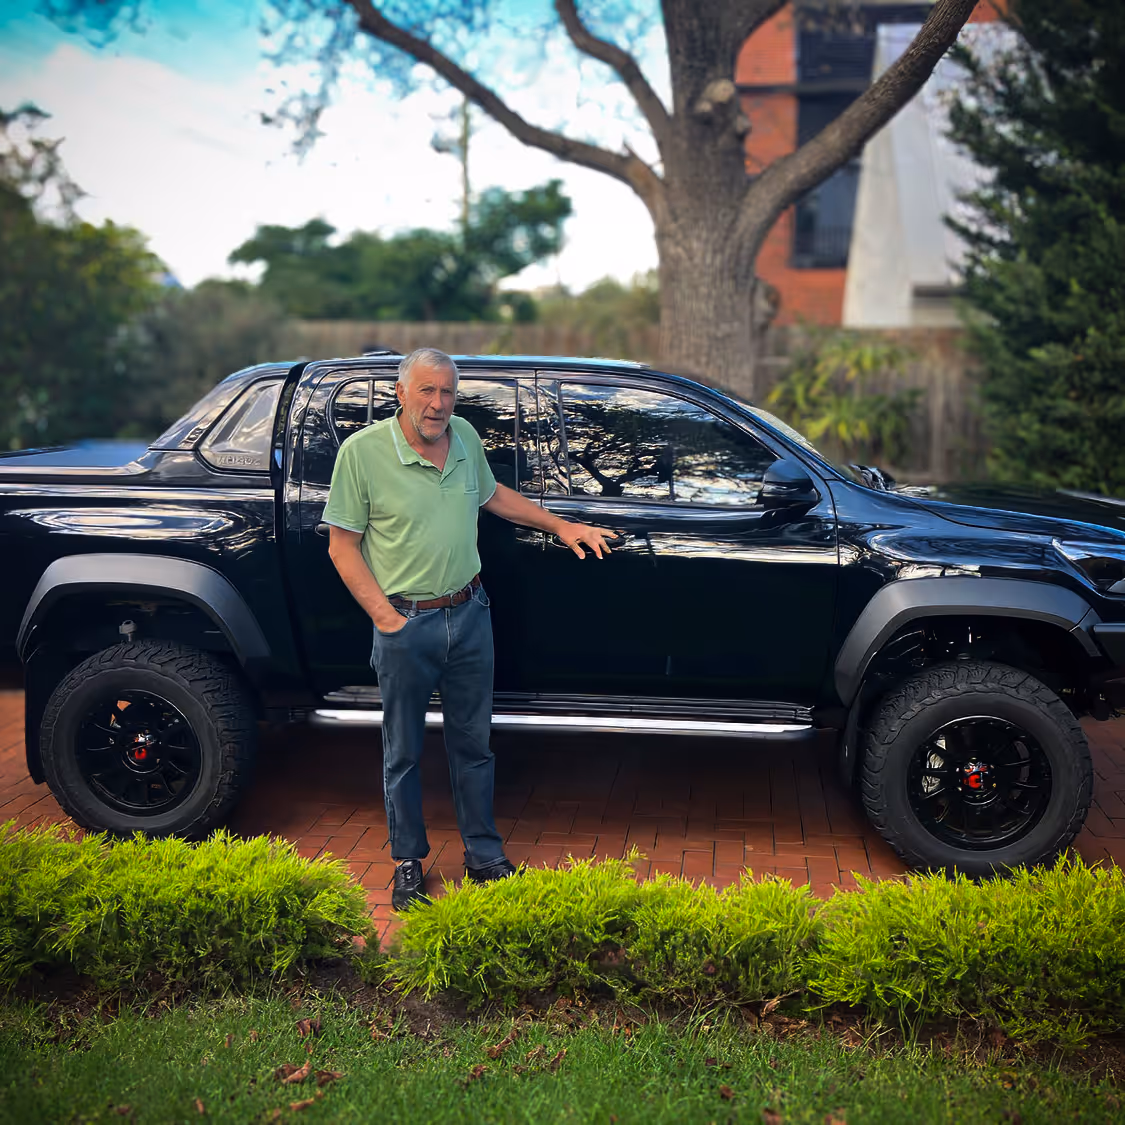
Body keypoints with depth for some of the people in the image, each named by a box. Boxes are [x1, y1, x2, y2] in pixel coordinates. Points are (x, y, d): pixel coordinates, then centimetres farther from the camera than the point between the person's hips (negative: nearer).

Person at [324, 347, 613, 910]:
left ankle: (484, 854, 30)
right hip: (405, 625, -4)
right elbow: (342, 546, -8)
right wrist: (385, 616, -13)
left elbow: (493, 495, 22)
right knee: (403, 752, 10)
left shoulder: (466, 438, 3)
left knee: (472, 743, 15)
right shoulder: (362, 451, -12)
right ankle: (407, 863, 27)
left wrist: (561, 526, 17)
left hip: (469, 615, 4)